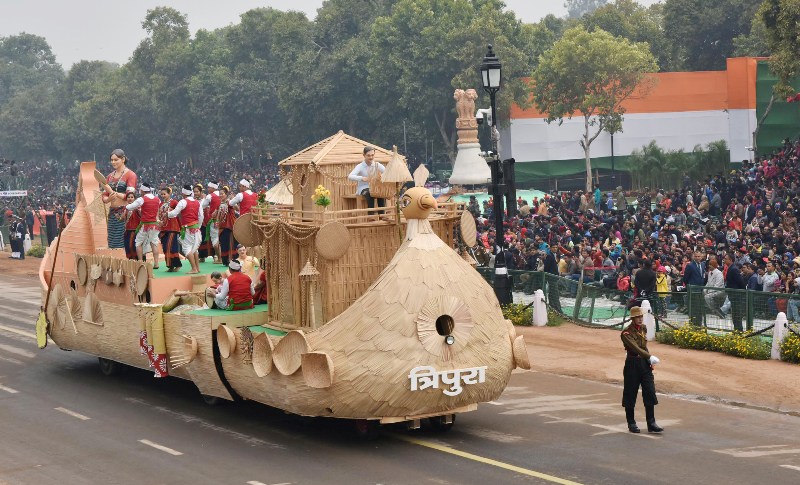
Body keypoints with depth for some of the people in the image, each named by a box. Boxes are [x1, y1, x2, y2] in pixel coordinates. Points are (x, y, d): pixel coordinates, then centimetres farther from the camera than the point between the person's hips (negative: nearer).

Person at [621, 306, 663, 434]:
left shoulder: (643, 328, 10)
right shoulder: (626, 332, -12)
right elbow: (635, 348, -23)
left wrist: (649, 360, 10)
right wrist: (650, 357, -29)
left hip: (645, 363, 6)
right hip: (632, 364, -6)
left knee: (650, 393, 0)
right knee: (630, 394, 2)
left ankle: (651, 423, 4)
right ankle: (631, 423, 14)